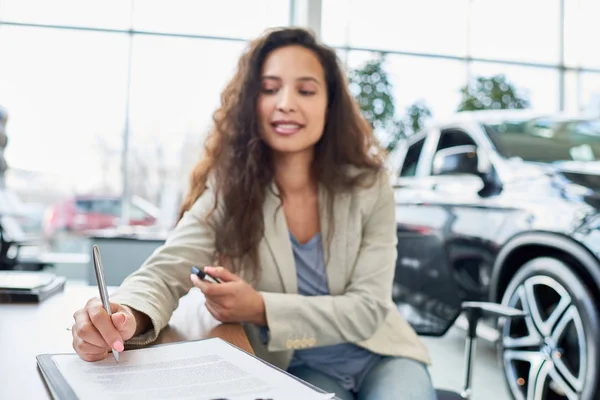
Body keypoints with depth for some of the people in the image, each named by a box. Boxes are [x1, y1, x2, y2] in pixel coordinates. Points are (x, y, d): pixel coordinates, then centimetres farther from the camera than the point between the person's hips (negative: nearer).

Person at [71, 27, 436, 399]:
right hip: (299, 369, 0)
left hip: (378, 356, 1)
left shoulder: (367, 184, -13)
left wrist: (261, 309, -28)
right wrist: (127, 317, -46)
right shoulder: (228, 188, -13)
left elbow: (369, 308, -15)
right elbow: (165, 273, -22)